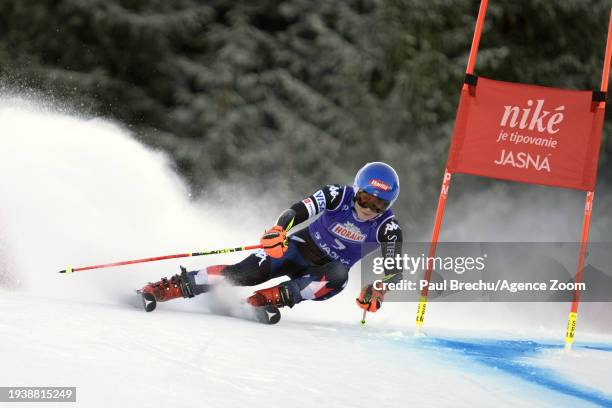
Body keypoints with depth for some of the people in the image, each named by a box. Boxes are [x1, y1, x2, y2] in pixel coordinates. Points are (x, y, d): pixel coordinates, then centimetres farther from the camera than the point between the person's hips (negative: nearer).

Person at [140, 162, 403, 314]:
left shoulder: (387, 227, -18)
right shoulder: (338, 195, -19)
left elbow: (394, 270, -27)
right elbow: (300, 210, -32)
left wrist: (378, 290, -48)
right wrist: (279, 230, -52)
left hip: (329, 268, 1)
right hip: (300, 247, -1)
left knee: (337, 278, -36)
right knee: (248, 272, -24)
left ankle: (272, 297, -36)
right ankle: (176, 286, -19)